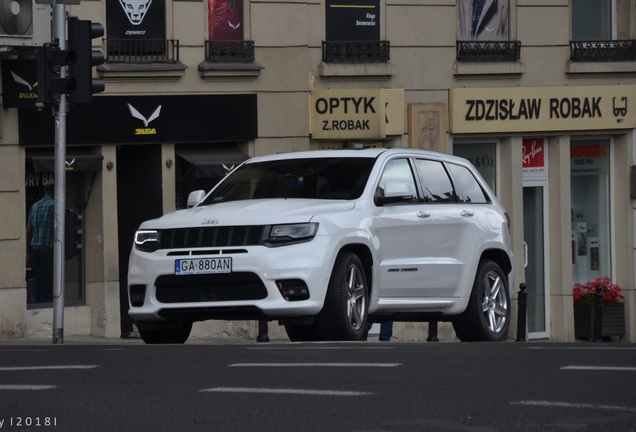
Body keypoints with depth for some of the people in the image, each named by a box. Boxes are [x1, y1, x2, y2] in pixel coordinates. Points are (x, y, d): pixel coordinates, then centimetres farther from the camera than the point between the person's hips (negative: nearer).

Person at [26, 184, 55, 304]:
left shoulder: (34, 206, 14)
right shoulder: (54, 205, -7)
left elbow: (28, 231, 15)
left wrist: (28, 253, 18)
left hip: (34, 249, 7)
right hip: (48, 248, -7)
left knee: (39, 284, 11)